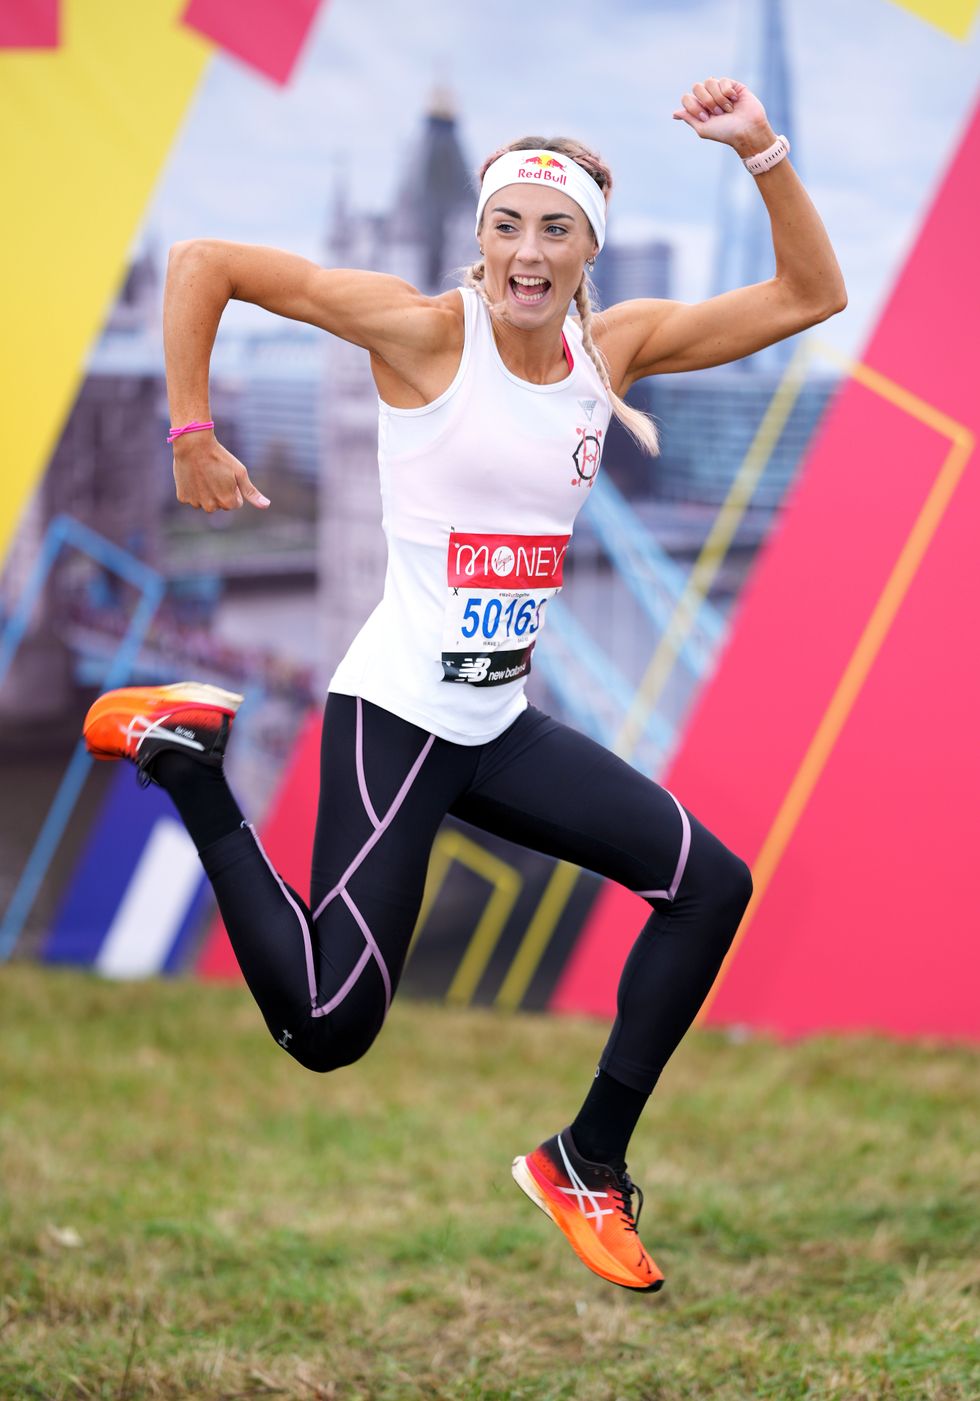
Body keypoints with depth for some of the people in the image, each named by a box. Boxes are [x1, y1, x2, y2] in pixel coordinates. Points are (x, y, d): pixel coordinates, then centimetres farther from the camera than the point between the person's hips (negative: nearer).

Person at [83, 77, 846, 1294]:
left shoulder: (615, 347, 5)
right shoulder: (426, 332, -13)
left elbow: (810, 294, 5)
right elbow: (202, 262, -13)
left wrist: (763, 153, -8)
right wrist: (191, 436, -12)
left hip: (501, 723, 7)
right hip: (397, 715, -7)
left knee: (709, 884, 4)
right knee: (328, 1031, -10)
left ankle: (586, 1165, 13)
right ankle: (185, 757, 9)